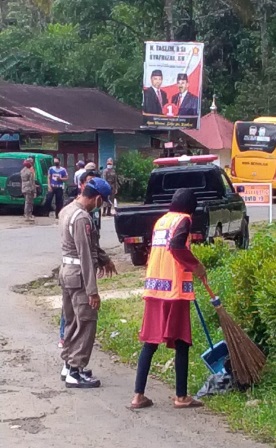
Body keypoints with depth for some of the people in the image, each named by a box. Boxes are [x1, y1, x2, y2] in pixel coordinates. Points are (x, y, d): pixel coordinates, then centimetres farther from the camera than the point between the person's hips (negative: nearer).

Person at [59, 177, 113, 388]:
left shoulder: (67, 210, 9)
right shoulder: (82, 218, -22)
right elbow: (85, 255, -23)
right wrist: (92, 290, -22)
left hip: (66, 270, 10)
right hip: (78, 275, -10)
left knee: (72, 321, 18)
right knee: (86, 323, -3)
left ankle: (69, 364, 27)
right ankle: (75, 372, -1)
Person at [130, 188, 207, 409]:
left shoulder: (161, 221, 18)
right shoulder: (183, 219, -5)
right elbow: (176, 246, -24)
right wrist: (196, 265, -13)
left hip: (154, 288, 7)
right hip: (174, 289, -7)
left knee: (150, 343, 9)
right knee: (181, 343, 3)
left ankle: (139, 395, 7)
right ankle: (181, 397, 7)